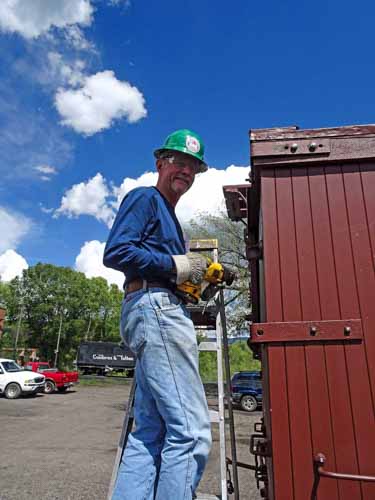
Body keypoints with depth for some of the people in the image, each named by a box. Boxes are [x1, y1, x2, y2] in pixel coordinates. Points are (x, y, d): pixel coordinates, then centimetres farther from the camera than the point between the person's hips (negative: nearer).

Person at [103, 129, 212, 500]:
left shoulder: (169, 217, 29)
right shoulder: (145, 198, 2)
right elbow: (115, 252, -13)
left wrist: (199, 279, 12)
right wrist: (176, 265, -10)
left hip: (159, 311, 10)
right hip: (155, 307, -10)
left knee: (150, 431, 9)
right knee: (191, 431, -12)